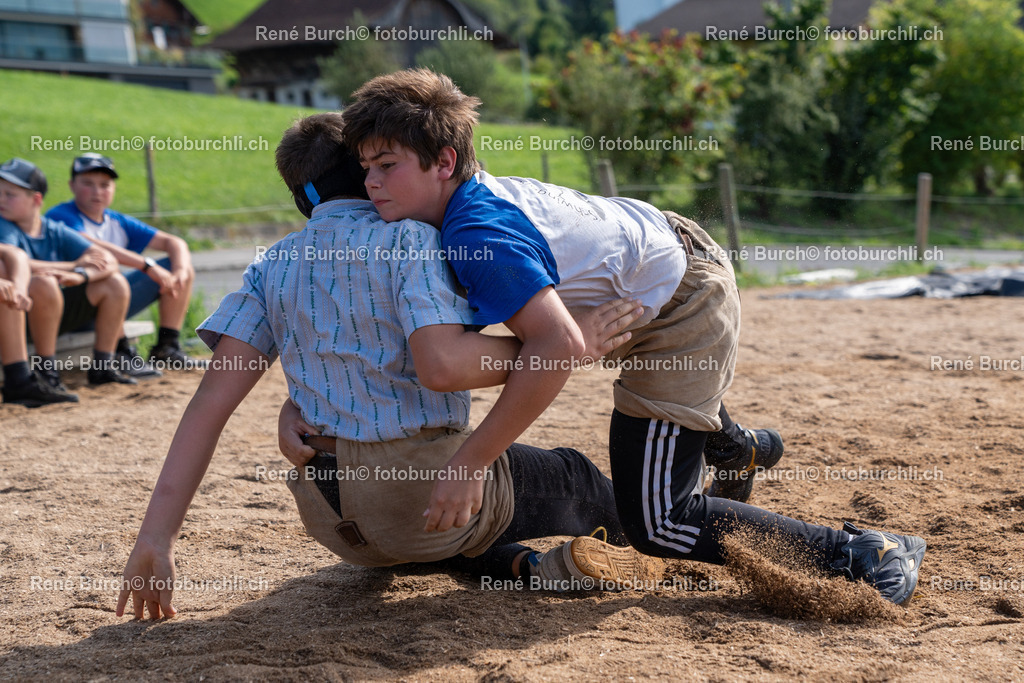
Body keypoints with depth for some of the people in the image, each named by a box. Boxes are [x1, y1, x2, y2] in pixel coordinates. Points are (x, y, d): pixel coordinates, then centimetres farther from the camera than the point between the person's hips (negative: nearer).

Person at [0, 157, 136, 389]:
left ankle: (102, 366, 0)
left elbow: (108, 261, -3)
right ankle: (47, 370, -25)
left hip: (56, 313, 6)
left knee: (115, 283, -1)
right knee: (44, 282, -35)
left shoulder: (56, 231, 5)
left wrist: (80, 276, -27)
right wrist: (73, 266, -18)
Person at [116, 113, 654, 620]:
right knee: (571, 478, 23)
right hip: (427, 485, -5)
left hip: (332, 523, 5)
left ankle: (525, 564, 14)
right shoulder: (408, 238, -8)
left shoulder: (272, 267, 8)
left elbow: (213, 398, -3)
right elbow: (443, 365, -26)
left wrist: (157, 536, -5)